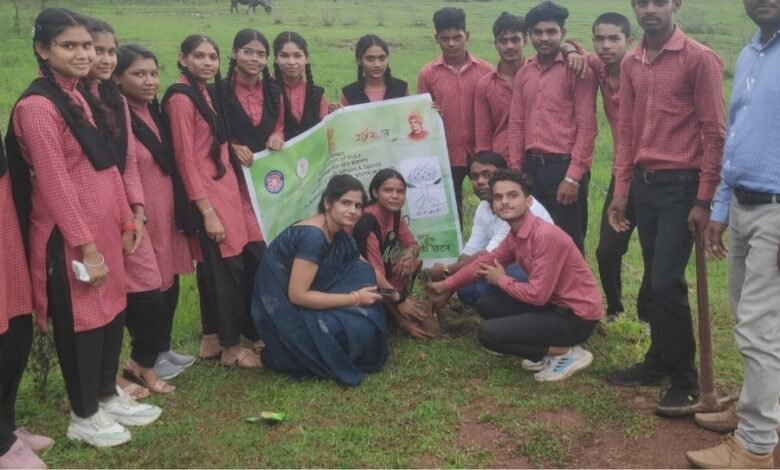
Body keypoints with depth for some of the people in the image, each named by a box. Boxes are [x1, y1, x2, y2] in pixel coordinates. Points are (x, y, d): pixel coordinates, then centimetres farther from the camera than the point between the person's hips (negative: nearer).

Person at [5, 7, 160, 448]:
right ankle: (84, 416, 23)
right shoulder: (37, 106, -16)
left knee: (113, 310, 17)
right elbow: (55, 183, -19)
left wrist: (126, 220, 13)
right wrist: (86, 246, -19)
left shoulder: (78, 95, 12)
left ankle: (108, 395, 36)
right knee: (81, 321, 5)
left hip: (104, 225, 8)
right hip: (69, 235, -8)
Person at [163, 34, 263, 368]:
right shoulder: (181, 98, -13)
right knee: (228, 269, -2)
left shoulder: (206, 92, 12)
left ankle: (213, 339, 25)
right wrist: (207, 211, -19)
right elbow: (185, 159, -17)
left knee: (215, 268, 14)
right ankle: (231, 346, 11)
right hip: (206, 196, -8)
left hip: (225, 189, 8)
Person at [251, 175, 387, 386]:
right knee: (355, 327, -21)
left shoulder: (338, 233, 2)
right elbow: (297, 295, -27)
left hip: (303, 300, 9)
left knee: (363, 276, 0)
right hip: (283, 311, -9)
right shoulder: (313, 236, -25)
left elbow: (365, 272, 11)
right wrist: (354, 299, -22)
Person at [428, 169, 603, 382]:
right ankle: (548, 351, 9)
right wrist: (444, 285, 23)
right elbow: (484, 262, 18)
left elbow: (537, 294, -26)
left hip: (577, 315, -9)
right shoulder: (514, 235, 3)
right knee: (485, 304, 10)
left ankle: (567, 354, -4)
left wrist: (501, 280, -8)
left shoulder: (546, 236, -25)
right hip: (554, 304, 9)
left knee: (488, 333, -14)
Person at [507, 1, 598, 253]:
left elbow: (586, 127, -10)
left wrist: (573, 177, -15)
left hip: (564, 166, -5)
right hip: (531, 167, 6)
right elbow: (516, 124, 13)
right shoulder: (523, 74, 12)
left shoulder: (577, 70, -6)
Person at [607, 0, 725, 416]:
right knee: (655, 279, 12)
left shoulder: (699, 59, -8)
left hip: (681, 184, -6)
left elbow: (714, 133, -9)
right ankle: (659, 361, 26)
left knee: (666, 281, -8)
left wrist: (704, 200, -13)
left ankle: (685, 379, 6)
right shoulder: (630, 64, 10)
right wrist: (621, 191, 10)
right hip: (644, 183, 6)